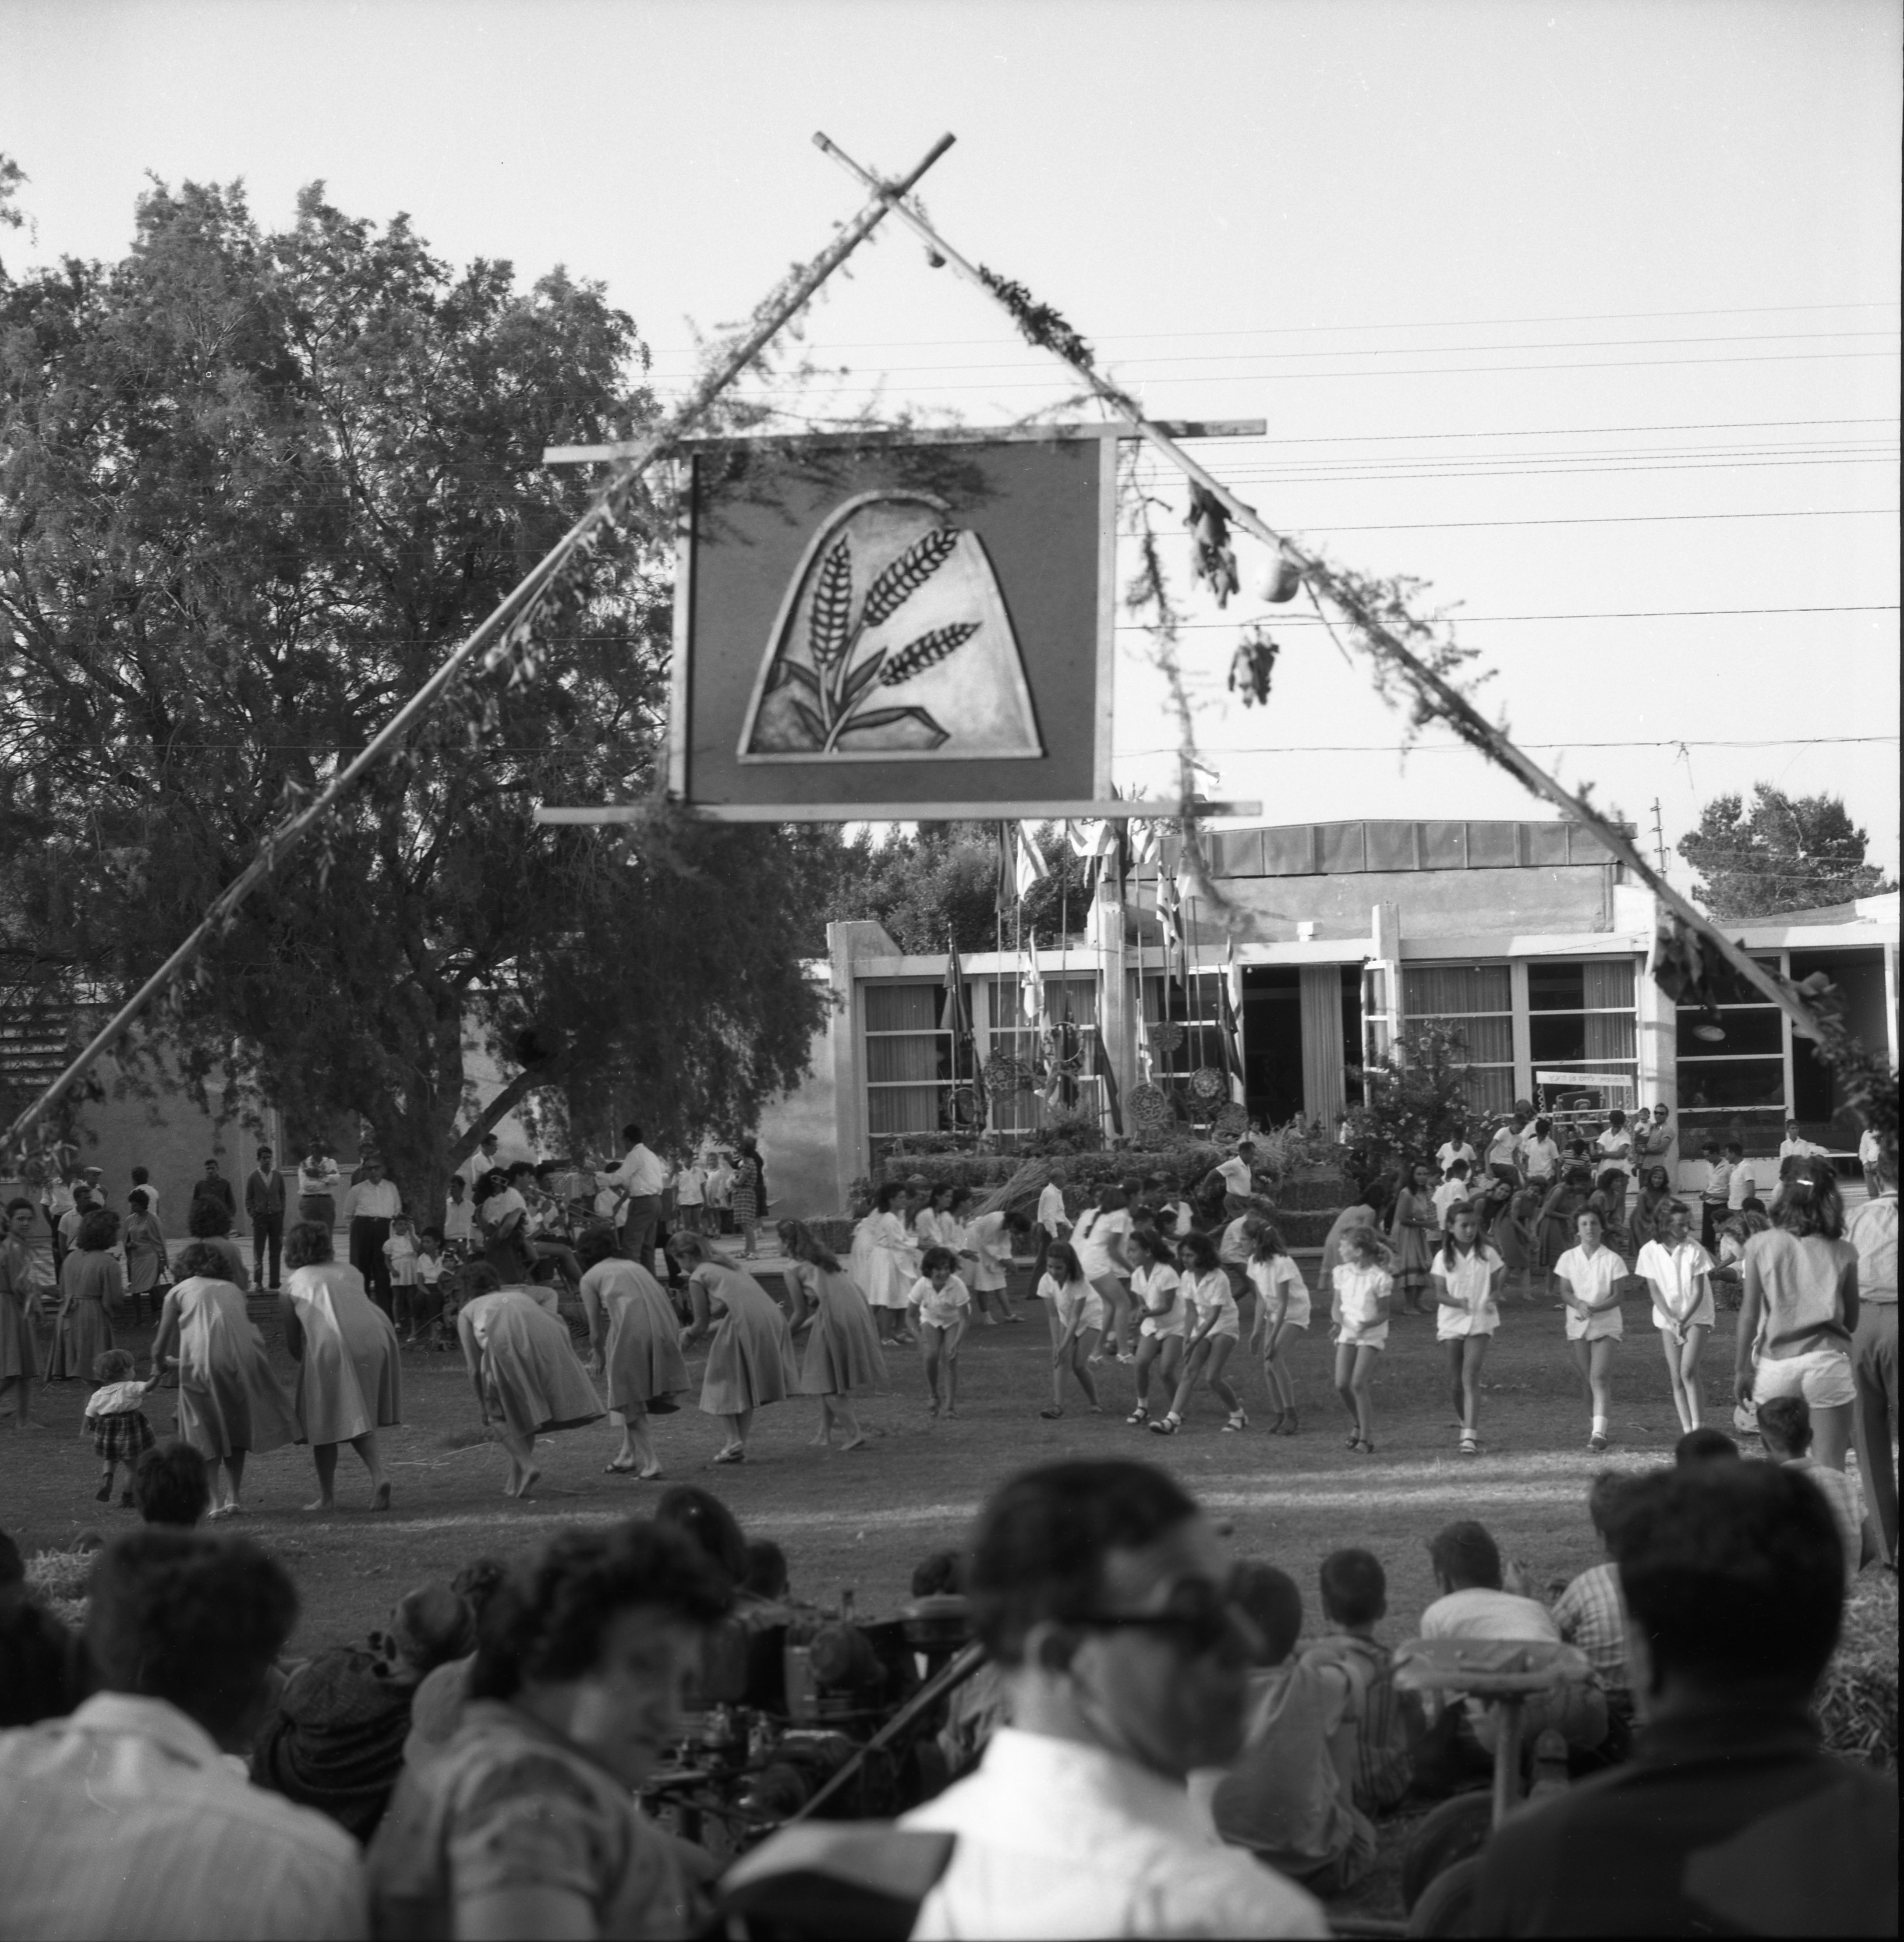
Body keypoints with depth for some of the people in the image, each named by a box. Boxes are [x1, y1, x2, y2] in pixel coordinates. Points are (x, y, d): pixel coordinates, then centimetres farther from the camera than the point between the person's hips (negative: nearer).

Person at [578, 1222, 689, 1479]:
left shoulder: (591, 1277, 14)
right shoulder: (634, 1266, 30)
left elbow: (596, 1332, 12)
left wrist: (599, 1358, 32)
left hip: (631, 1327, -5)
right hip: (664, 1325, 5)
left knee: (630, 1400, 9)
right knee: (637, 1392, 21)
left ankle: (649, 1463, 3)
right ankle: (628, 1457, 27)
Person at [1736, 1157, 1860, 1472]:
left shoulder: (1761, 1245, -1)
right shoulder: (1843, 1253, 0)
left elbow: (1749, 1313, -1)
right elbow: (1852, 1320, 6)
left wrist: (1741, 1368, 5)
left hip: (1775, 1363, 1)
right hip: (1829, 1361, 0)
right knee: (1831, 1468, 0)